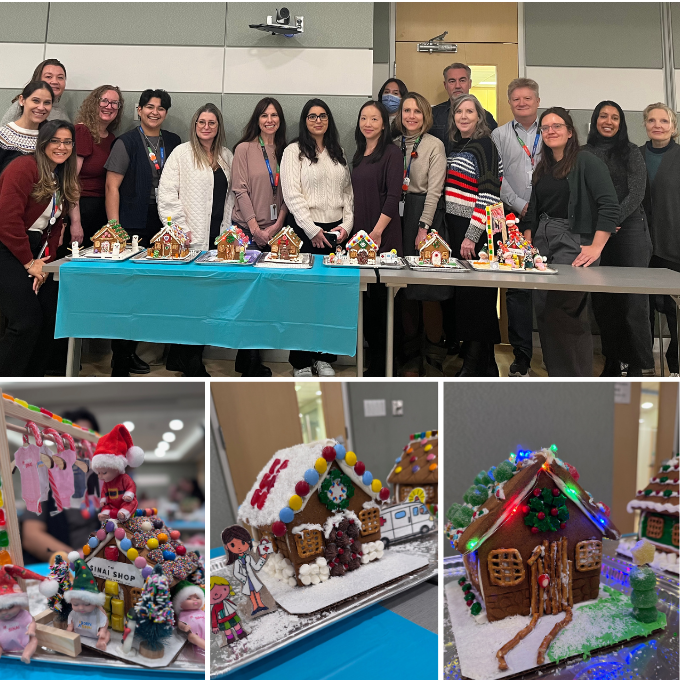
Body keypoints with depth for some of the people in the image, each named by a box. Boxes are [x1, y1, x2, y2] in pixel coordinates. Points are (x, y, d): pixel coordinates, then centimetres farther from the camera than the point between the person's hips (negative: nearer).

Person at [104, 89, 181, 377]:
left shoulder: (173, 142, 12)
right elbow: (112, 186, -6)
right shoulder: (126, 142, -2)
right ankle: (120, 362, 4)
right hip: (133, 225, -4)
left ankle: (130, 351, 21)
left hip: (162, 223, 5)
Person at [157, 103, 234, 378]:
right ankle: (191, 364, 5)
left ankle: (180, 358, 14)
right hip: (190, 239, -5)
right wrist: (179, 227, -10)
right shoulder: (182, 153, 1)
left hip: (217, 237, 5)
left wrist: (226, 227, 7)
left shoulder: (226, 156, 16)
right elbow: (167, 192, -5)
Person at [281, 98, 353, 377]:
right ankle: (300, 362, 5)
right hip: (305, 231, -4)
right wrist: (313, 230, -12)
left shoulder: (339, 152, 17)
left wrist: (347, 223, 0)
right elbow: (292, 194, -7)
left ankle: (324, 357, 13)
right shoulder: (294, 151, 1)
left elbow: (348, 192, 15)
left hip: (335, 231, 4)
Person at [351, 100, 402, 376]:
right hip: (360, 234, 7)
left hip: (383, 236, -7)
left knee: (381, 296, -5)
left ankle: (382, 364, 2)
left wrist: (377, 231, -16)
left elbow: (393, 197, -12)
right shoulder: (359, 156, 17)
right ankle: (374, 355, 17)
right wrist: (352, 229, 11)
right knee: (365, 296, 8)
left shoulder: (391, 153, -5)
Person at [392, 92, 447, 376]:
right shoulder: (394, 145, 13)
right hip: (398, 214, 4)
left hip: (426, 214, -4)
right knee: (405, 288, 5)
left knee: (428, 288, -6)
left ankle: (433, 356, 5)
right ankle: (410, 354, 13)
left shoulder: (435, 145, 0)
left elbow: (434, 189, -6)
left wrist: (424, 227, -13)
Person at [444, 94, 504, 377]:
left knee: (475, 296, -4)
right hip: (456, 231, 8)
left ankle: (477, 365, 3)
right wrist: (457, 235, 14)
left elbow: (488, 195, -15)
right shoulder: (456, 146, 16)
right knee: (460, 294, 9)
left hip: (478, 233, -8)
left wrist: (472, 236, -19)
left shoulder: (484, 146, -8)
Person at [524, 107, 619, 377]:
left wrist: (596, 247, -20)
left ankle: (579, 380, -2)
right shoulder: (541, 169, 16)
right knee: (544, 314, 7)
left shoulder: (587, 163, -6)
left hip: (574, 244, -7)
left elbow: (609, 206, -14)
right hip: (542, 244, 7)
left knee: (567, 314, -13)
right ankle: (555, 374, 18)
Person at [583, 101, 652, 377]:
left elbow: (636, 193, -2)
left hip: (628, 228, -3)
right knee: (602, 301, 3)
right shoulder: (584, 153, 14)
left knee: (633, 301, -6)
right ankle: (612, 363, 13)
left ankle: (637, 367, -1)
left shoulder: (631, 152, 6)